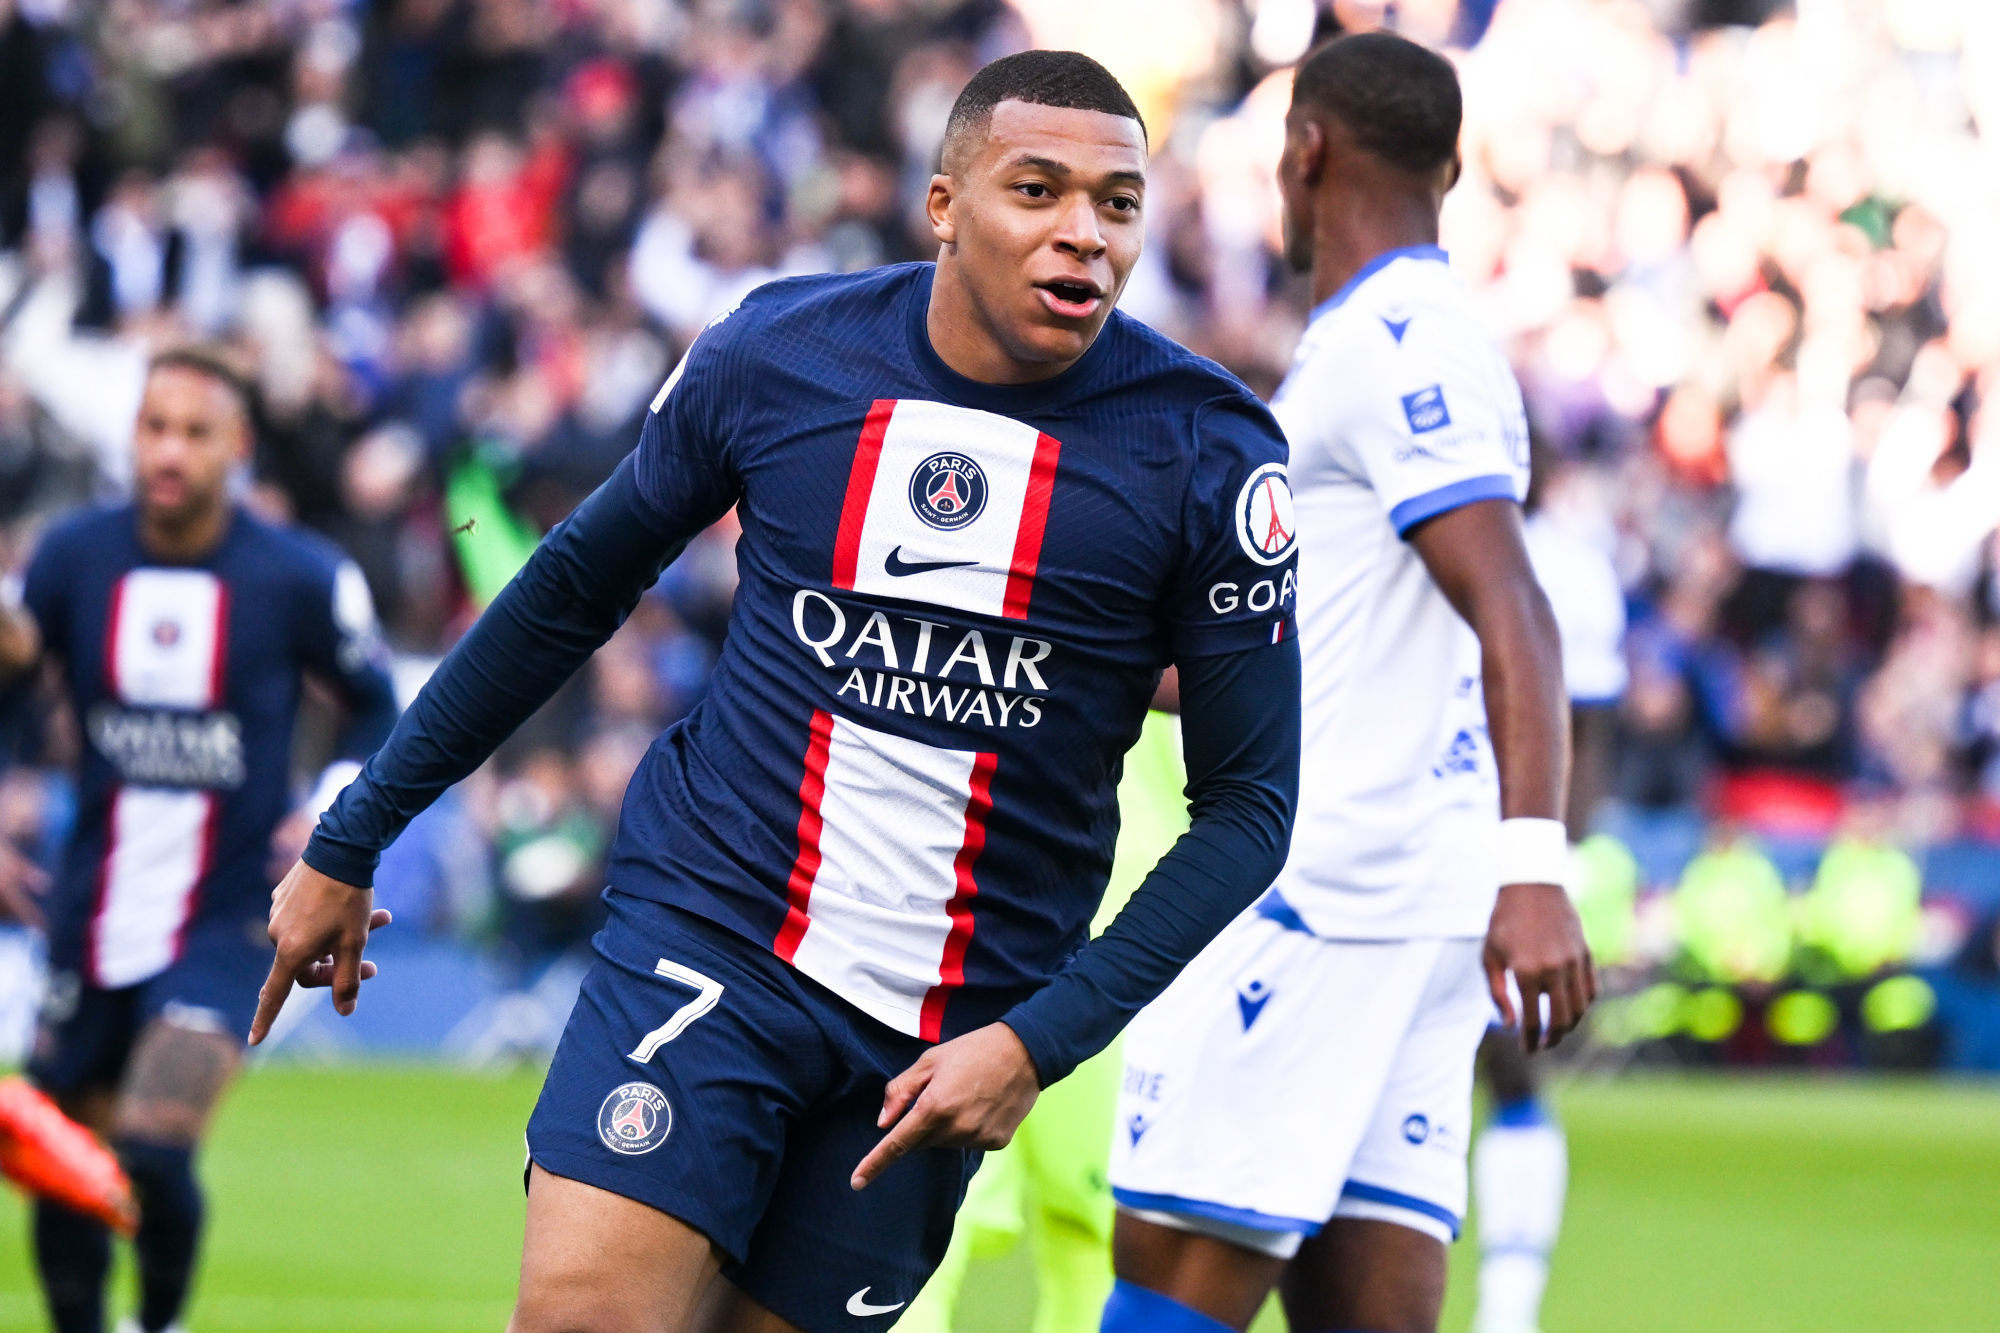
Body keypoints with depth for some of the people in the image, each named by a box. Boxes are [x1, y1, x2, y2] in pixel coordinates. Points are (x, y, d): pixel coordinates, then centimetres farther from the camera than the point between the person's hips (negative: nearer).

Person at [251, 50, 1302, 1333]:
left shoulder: (1205, 450, -6)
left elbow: (1250, 803, -1)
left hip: (946, 1031, 0)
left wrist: (1039, 1043, -12)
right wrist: (349, 844, 18)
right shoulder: (778, 352, -1)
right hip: (706, 936, 0)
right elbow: (575, 587, 14)